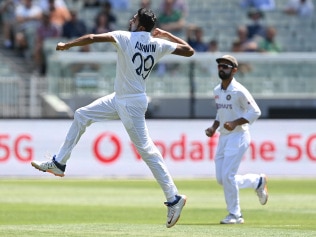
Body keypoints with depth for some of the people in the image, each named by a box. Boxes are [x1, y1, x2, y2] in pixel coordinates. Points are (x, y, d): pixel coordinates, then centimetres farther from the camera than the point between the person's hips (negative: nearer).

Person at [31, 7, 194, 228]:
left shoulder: (126, 38, -17)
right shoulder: (158, 44, 0)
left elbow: (92, 38, -22)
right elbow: (189, 50, 5)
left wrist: (67, 45, -7)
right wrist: (167, 34, 16)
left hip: (131, 104, -9)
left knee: (147, 150, -7)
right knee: (82, 115, 17)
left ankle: (174, 198, -7)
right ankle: (59, 164, 24)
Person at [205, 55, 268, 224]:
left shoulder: (239, 91, -14)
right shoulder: (217, 91, 10)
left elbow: (255, 112, -14)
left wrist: (235, 123, -23)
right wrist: (213, 128, 7)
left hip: (238, 136, -8)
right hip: (223, 137, 8)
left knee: (227, 176, -13)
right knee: (221, 179, 6)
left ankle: (235, 215, 0)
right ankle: (258, 181, 27)